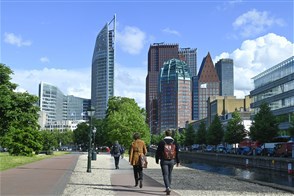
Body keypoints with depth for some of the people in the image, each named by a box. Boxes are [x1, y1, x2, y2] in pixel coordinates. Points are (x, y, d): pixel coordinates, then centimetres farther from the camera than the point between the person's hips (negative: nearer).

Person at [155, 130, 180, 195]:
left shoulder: (162, 142, -7)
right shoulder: (174, 142, -1)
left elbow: (158, 152, -4)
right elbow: (177, 153, 0)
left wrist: (157, 160, 9)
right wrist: (178, 161, 6)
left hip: (164, 161, -3)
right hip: (172, 161, 3)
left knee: (165, 175, -4)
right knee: (169, 174, 17)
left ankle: (168, 188, -22)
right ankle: (168, 188, 26)